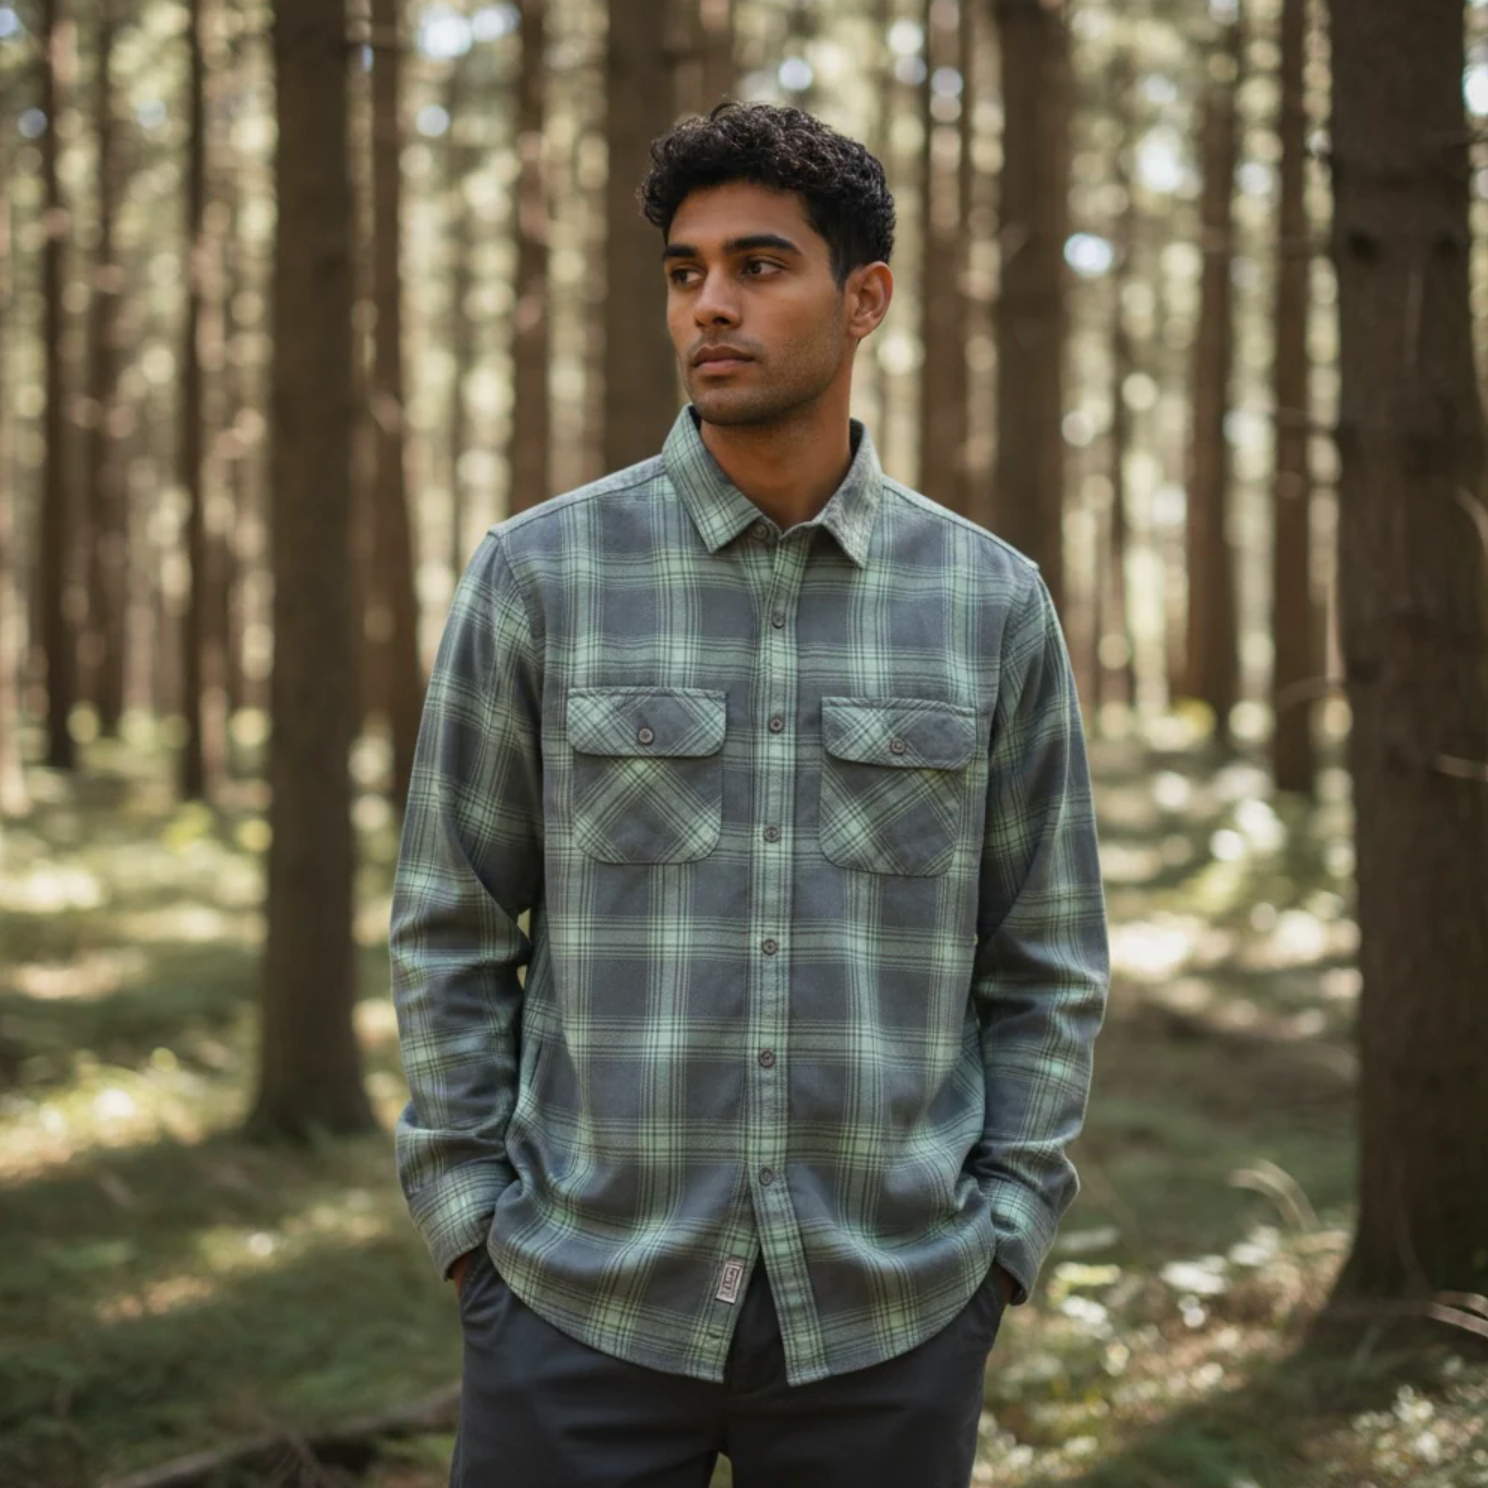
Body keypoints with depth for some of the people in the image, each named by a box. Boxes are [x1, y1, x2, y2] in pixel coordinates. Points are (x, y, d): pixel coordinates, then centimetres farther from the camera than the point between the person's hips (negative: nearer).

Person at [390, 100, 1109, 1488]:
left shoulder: (992, 602, 1)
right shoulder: (538, 576, -2)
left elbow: (1047, 962, 6)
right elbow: (450, 931, 2)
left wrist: (998, 1245, 0)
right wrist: (474, 1234, -3)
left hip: (887, 1319, 1)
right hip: (587, 1305, -1)